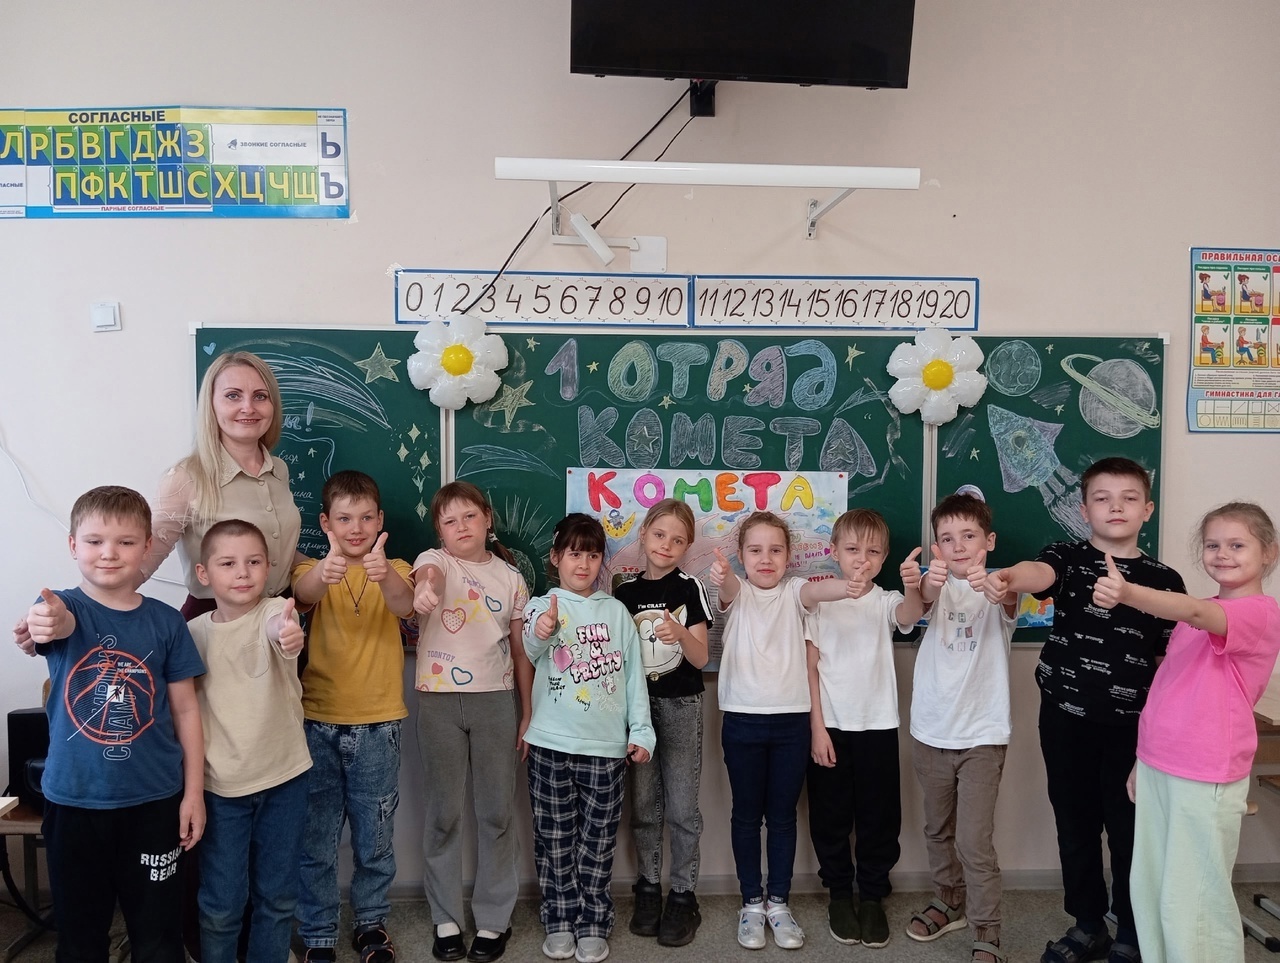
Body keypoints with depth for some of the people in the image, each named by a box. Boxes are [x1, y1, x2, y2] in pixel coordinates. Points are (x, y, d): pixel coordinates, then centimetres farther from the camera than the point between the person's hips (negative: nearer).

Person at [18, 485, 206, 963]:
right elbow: (55, 627, -33)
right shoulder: (61, 607, -7)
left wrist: (194, 792, -1)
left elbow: (185, 709, 1)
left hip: (154, 800, 0)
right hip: (74, 801, 0)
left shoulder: (166, 622, -3)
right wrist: (45, 627, -57)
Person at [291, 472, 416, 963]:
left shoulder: (394, 569, 0)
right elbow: (303, 591, -26)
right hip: (319, 722, 0)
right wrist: (324, 572, -51)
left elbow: (404, 605, -23)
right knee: (316, 839, 8)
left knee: (375, 838, 11)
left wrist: (385, 576, -47)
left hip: (378, 724, 0)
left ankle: (371, 922, 32)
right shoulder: (314, 570, -1)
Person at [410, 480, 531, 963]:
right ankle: (446, 919, 24)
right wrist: (424, 589, -55)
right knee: (444, 812, 8)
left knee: (497, 811, 7)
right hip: (439, 700, -2)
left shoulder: (511, 577, 5)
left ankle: (494, 918, 23)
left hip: (497, 700, 2)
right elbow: (427, 575, -31)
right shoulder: (435, 561, -3)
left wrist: (528, 711, 5)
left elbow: (521, 651, 8)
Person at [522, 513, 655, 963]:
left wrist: (641, 729, 2)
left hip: (606, 744, 1)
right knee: (554, 838, 8)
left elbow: (633, 672, 9)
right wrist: (541, 634, -46)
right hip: (552, 743, -1)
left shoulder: (616, 611, 7)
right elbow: (530, 653, -22)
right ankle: (559, 920, 23)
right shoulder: (540, 606, -1)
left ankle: (593, 922, 22)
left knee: (598, 839, 8)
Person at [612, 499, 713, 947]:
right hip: (638, 704, 3)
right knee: (644, 805, 10)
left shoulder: (690, 588, -5)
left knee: (681, 807, 2)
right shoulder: (625, 591, 3)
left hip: (681, 704, -3)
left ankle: (683, 896, 16)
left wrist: (681, 635, -29)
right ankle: (649, 888, 25)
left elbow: (700, 658, -9)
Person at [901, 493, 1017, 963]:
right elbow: (926, 599, -27)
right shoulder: (938, 586, -3)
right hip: (931, 731, 3)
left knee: (976, 843, -4)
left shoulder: (997, 589, -7)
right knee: (937, 830, 20)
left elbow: (1011, 603, -31)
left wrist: (1000, 589, -56)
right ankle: (949, 902, 40)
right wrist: (925, 583, -53)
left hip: (982, 734, -3)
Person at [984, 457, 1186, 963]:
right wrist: (1007, 577, -51)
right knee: (1075, 824, 13)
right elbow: (1039, 572, -27)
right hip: (1065, 717, 1)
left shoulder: (1164, 581, 1)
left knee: (1130, 827, 9)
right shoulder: (1068, 558, -3)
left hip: (1133, 724, 0)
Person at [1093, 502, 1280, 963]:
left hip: (1205, 776, -7)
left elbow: (1195, 612, -34)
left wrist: (1127, 593, -51)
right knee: (1150, 886, 14)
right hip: (1159, 766, 7)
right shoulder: (1197, 617, 14)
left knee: (1192, 898, 0)